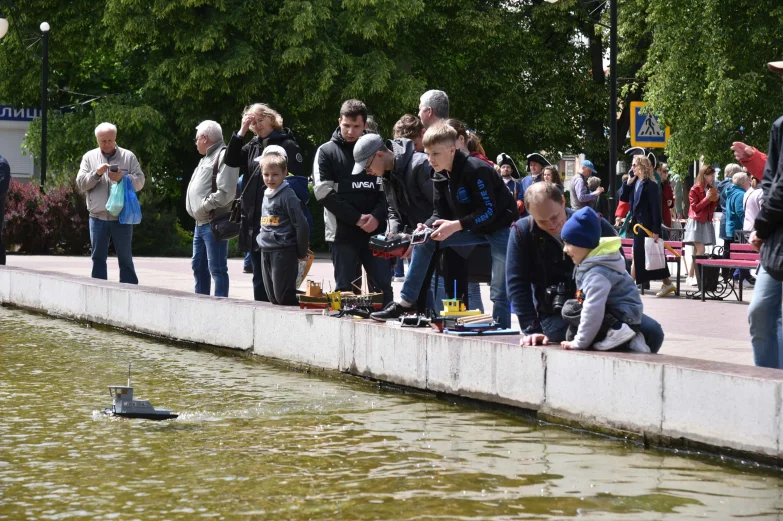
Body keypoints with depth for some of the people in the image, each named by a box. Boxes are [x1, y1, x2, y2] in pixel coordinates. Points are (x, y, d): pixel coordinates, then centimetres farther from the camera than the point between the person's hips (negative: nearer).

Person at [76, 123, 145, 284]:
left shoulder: (128, 157, 5)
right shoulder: (89, 157, 9)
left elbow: (139, 182, -1)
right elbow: (81, 184, 2)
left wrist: (122, 178, -18)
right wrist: (96, 173, -14)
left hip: (122, 217, -2)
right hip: (98, 217, 2)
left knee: (125, 257, 3)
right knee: (98, 258, 6)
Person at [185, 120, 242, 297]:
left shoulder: (224, 156, -13)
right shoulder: (207, 157, 19)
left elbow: (226, 193, -21)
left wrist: (204, 206, -16)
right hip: (201, 223, 10)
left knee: (216, 268, -9)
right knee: (198, 265, 16)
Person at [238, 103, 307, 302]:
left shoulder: (287, 145, -3)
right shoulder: (252, 147, 16)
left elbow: (298, 182, -8)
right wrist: (241, 132, -3)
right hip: (254, 219, 7)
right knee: (259, 277, 11)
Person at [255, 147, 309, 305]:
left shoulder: (288, 196, -11)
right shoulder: (266, 195, 14)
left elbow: (302, 226, -13)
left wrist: (301, 253, -8)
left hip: (284, 252, -8)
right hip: (266, 252, 8)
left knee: (283, 296, -11)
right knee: (273, 297, 10)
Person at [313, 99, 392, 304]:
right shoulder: (327, 152, 4)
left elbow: (386, 190, 8)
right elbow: (324, 193, -5)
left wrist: (377, 216, -11)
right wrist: (357, 218, -12)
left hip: (375, 231, 2)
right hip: (342, 232, -2)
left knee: (383, 287, 1)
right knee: (345, 289, 1)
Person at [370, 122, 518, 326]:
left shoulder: (476, 170, -25)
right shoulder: (440, 177, 0)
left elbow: (489, 211, -27)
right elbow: (440, 214, 3)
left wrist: (455, 225, -34)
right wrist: (425, 228, -18)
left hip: (502, 227, -8)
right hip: (475, 228, 8)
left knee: (499, 293, -13)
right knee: (424, 240, -3)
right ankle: (406, 302, 0)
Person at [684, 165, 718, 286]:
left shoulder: (711, 189, 13)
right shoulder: (695, 190, -7)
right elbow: (695, 207, -12)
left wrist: (715, 200, -1)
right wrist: (707, 198, -18)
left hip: (706, 222, 7)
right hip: (696, 222, -7)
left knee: (696, 251, 6)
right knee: (700, 250, -18)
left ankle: (690, 277, 7)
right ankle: (695, 276, -19)